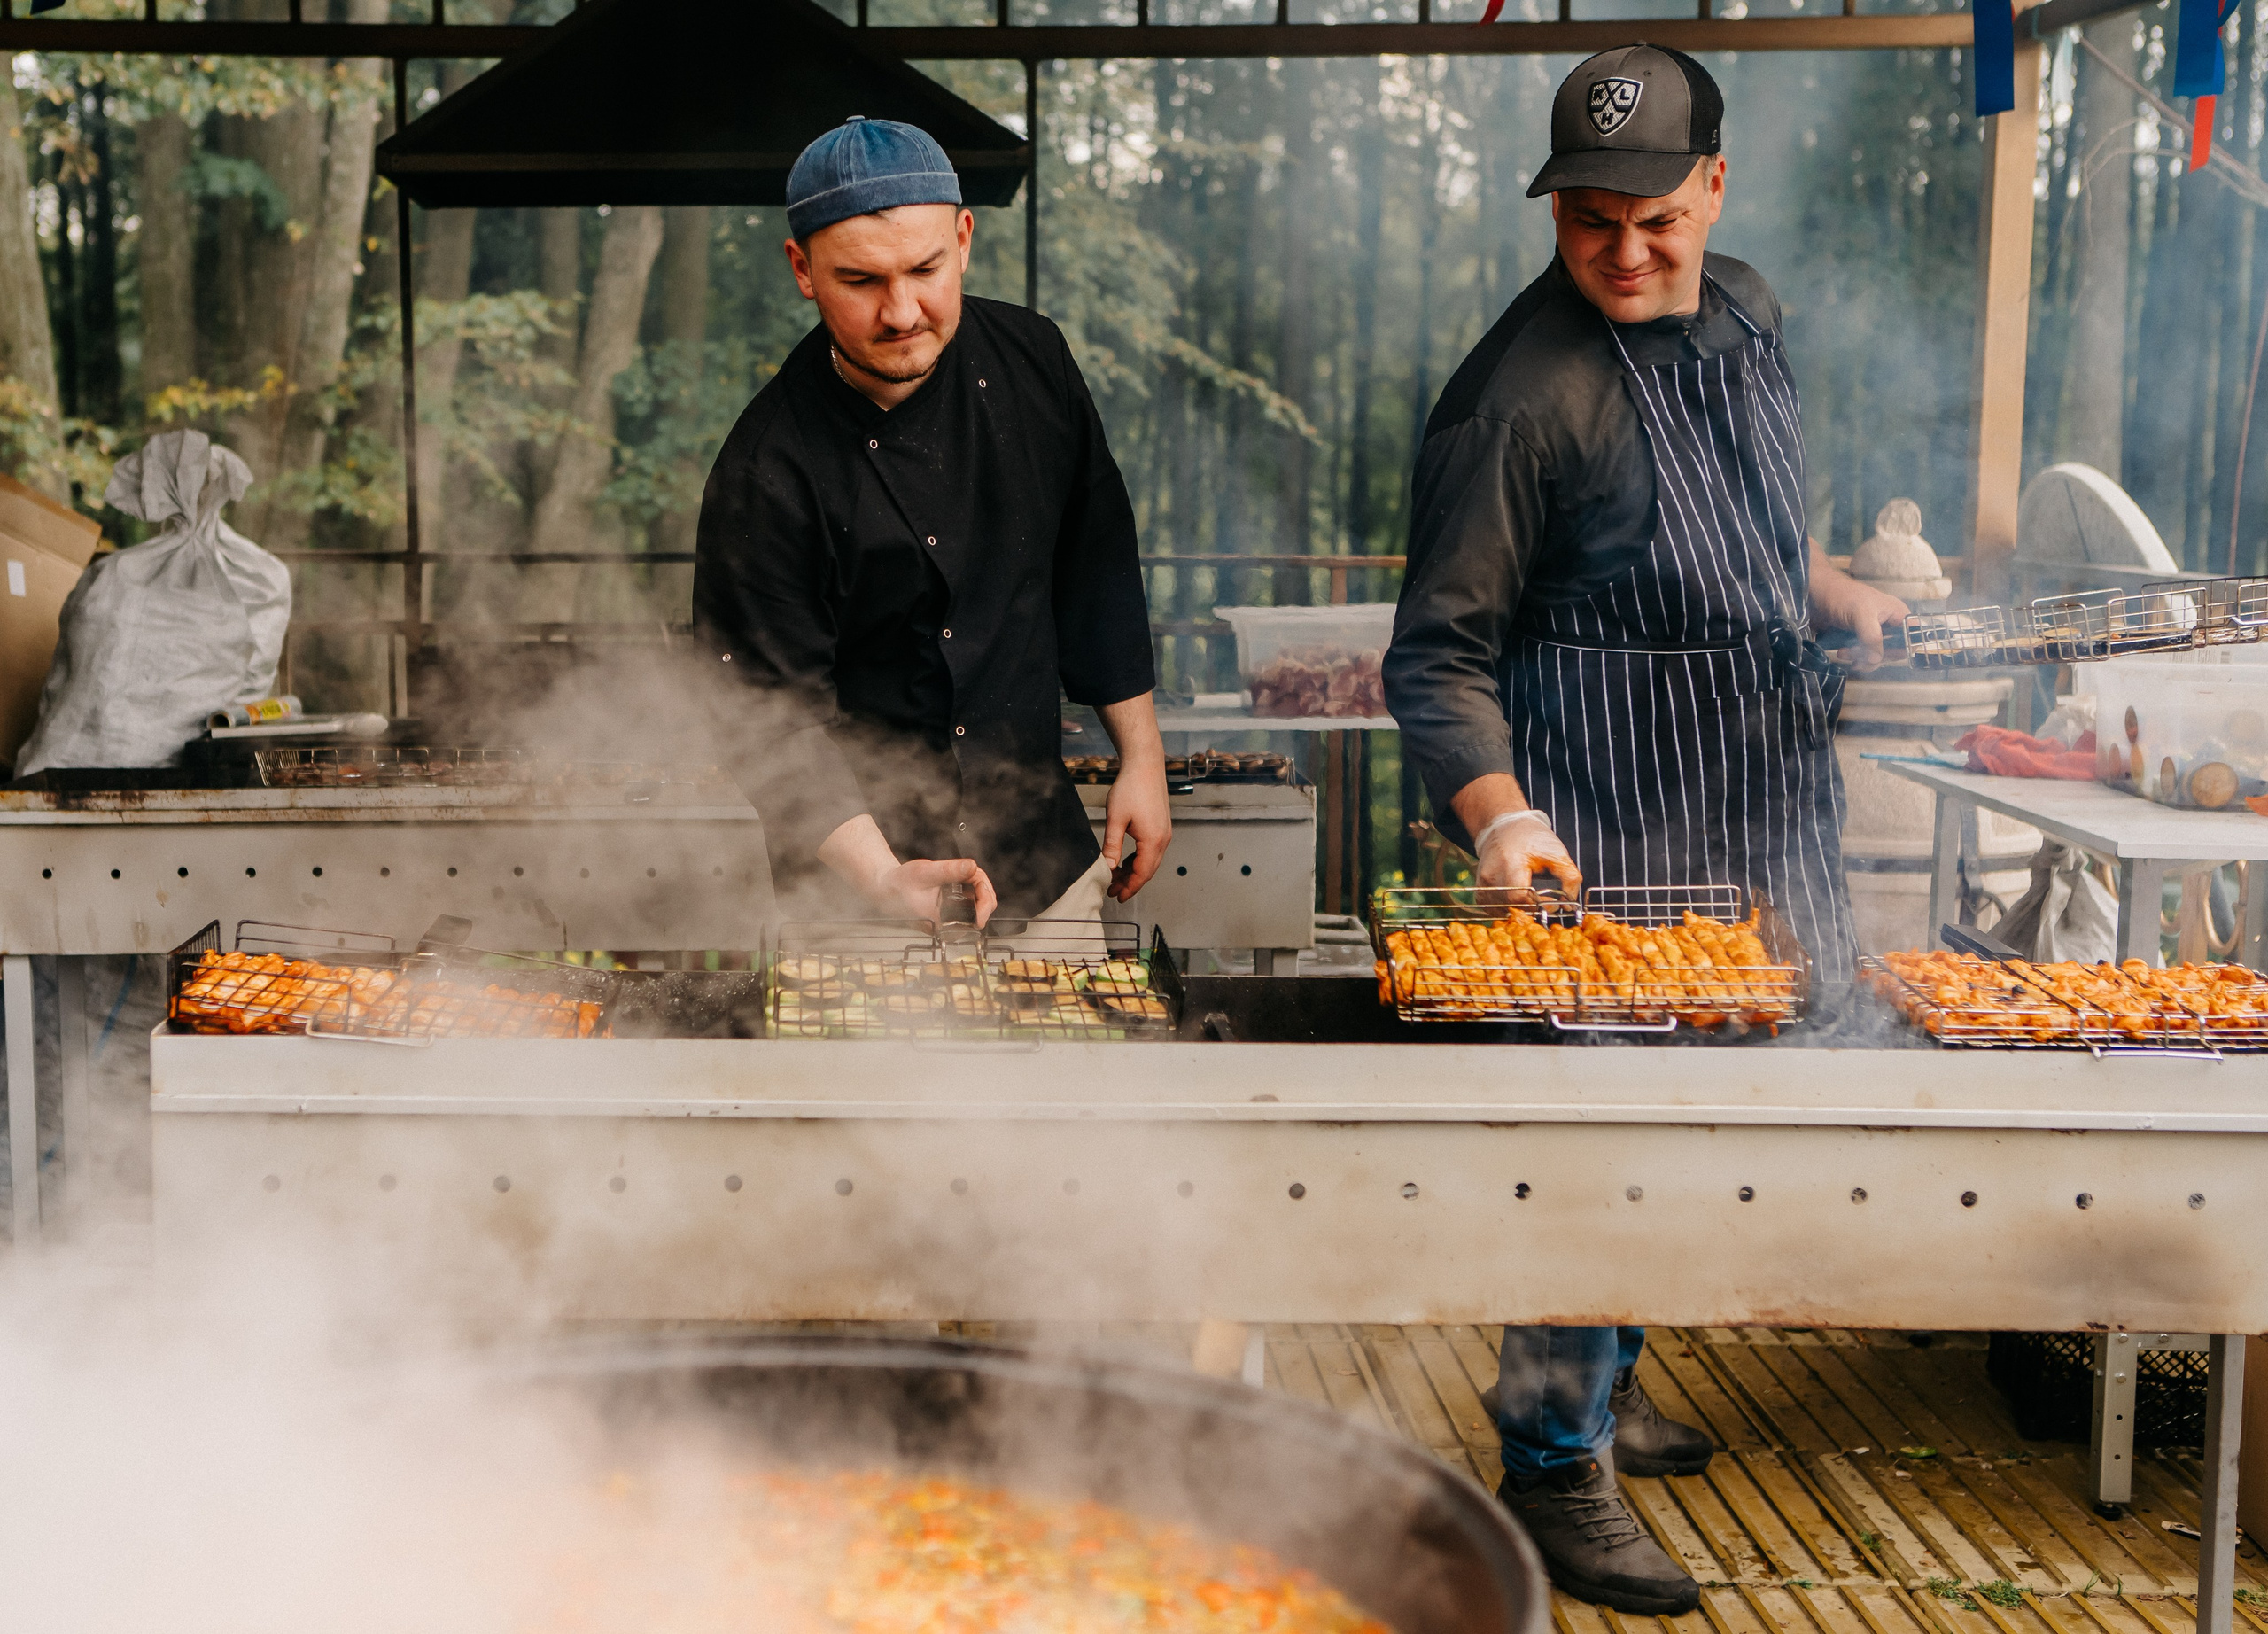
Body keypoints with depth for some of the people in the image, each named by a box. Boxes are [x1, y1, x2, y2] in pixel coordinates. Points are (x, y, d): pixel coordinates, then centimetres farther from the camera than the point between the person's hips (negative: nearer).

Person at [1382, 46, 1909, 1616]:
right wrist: (1496, 812, -31)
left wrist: (1833, 591, 14)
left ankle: (1606, 1375, 36)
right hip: (1609, 829, -8)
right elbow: (1441, 650, -19)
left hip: (1765, 806, 9)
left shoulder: (1745, 312, 7)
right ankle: (1557, 1467, 11)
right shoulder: (1523, 392, -19)